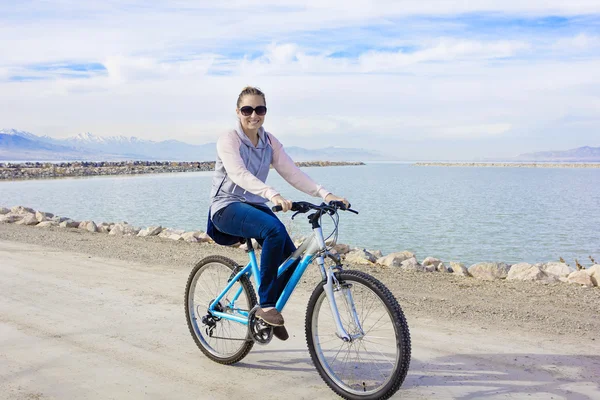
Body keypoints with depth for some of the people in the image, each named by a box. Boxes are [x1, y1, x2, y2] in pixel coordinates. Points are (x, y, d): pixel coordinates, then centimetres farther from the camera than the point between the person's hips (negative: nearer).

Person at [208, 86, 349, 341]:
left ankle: (269, 309, 11)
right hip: (227, 208, -6)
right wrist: (273, 195, -46)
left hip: (255, 206, 6)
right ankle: (265, 305, -22)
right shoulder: (228, 140, -11)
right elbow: (239, 174, -29)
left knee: (291, 257, -14)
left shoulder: (269, 142, 7)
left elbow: (292, 172, -3)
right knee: (275, 230, -34)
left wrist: (325, 194, -18)